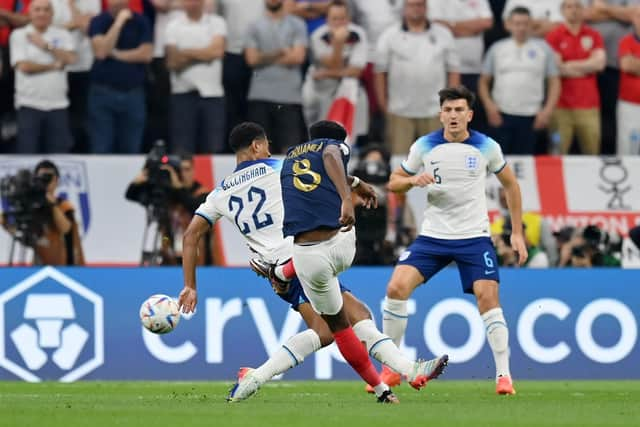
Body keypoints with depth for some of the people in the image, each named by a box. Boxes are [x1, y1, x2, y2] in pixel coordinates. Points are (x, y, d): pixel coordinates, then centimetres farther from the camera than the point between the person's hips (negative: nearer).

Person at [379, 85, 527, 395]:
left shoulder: (486, 147, -2)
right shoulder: (424, 147, 0)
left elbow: (510, 184, 12)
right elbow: (394, 182, 10)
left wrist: (517, 233, 8)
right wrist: (413, 180, -14)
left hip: (474, 236, -1)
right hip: (432, 236, 1)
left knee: (487, 298, -17)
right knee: (397, 287, -14)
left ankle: (503, 375, -8)